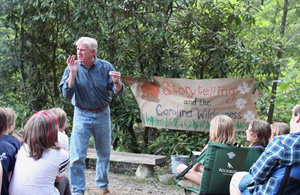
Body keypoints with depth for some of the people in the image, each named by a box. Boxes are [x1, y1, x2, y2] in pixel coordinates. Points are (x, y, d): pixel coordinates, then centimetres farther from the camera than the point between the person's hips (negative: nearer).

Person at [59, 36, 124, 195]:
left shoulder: (105, 67, -7)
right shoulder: (73, 67, -8)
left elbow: (119, 91, -7)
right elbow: (66, 94, -15)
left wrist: (116, 82, -30)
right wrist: (72, 73, -27)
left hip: (103, 115, 1)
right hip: (82, 115, -1)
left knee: (104, 154, 13)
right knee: (77, 156, -7)